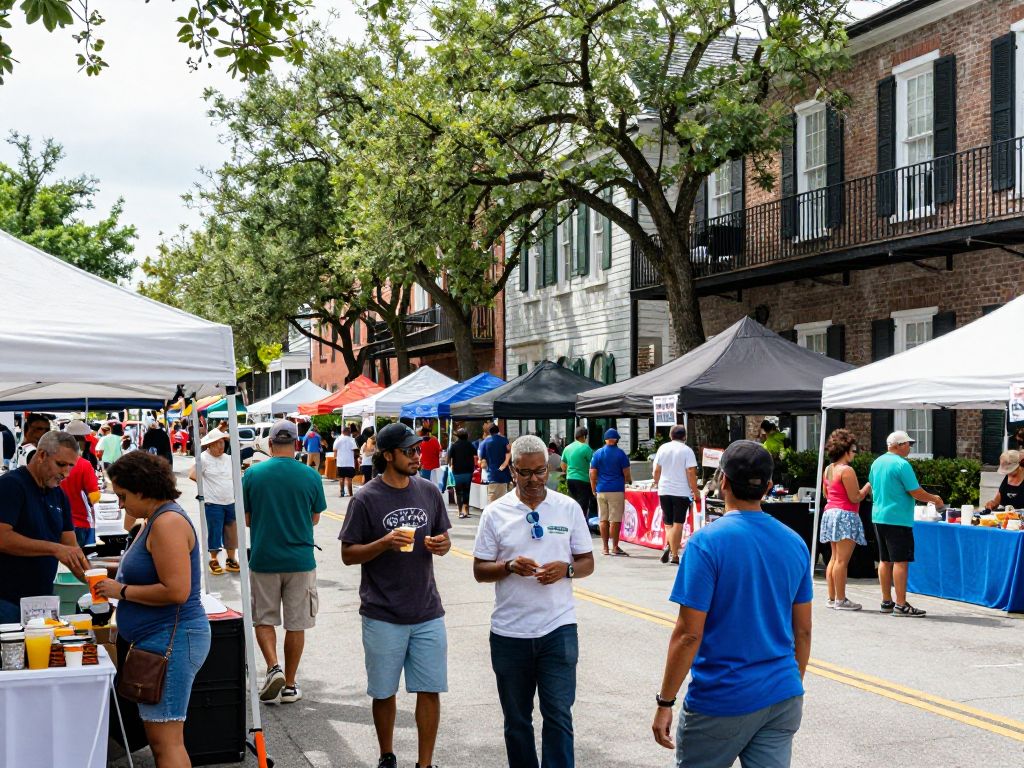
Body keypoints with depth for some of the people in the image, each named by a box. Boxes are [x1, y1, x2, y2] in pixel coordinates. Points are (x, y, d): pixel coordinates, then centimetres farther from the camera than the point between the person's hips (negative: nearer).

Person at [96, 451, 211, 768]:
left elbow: (176, 591, -23)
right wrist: (117, 583, 13)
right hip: (161, 638, 11)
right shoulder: (157, 519, 16)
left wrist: (122, 590, -12)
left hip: (172, 639, -11)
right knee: (159, 736, 14)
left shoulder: (168, 522, -16)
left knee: (166, 740, -8)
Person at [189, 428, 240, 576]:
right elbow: (192, 475, -15)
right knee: (214, 533, 0)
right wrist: (205, 484, -5)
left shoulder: (228, 459, 9)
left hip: (231, 503, 6)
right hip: (213, 503, -5)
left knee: (232, 532, 10)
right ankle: (214, 561, 14)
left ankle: (231, 559, 23)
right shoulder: (204, 459, -9)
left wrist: (238, 496, 11)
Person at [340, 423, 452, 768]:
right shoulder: (366, 499, -7)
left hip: (428, 613, 3)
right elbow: (348, 554, -6)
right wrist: (385, 543, -22)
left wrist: (442, 545, -8)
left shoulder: (429, 492, 5)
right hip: (383, 616, -3)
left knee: (430, 690, 4)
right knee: (383, 692, 10)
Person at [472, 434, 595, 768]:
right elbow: (479, 570, 3)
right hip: (509, 632, 1)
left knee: (558, 715, -5)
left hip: (558, 629, -1)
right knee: (516, 719, 12)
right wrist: (510, 567, -17)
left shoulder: (569, 508, 2)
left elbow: (588, 562, 7)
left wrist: (566, 569, -15)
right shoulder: (495, 512, 1)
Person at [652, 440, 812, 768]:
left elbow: (688, 634, -16)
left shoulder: (706, 542, -14)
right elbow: (803, 631, 10)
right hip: (783, 699, 5)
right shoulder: (795, 543, 3)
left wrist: (665, 702, -8)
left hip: (722, 701, -5)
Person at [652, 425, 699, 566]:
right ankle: (674, 555, 0)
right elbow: (691, 473, -10)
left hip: (664, 490, 3)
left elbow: (656, 470, 8)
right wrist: (695, 491, -4)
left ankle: (668, 545, -10)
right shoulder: (687, 450, -6)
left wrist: (657, 484, 23)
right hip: (681, 491, -3)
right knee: (678, 524, 2)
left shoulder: (663, 448, 5)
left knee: (668, 523, 14)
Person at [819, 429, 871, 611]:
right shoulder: (846, 470, -14)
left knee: (834, 558, 12)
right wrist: (868, 486, -1)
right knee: (842, 560, -7)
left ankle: (832, 598, 14)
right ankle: (841, 600, -6)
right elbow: (855, 497, -14)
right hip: (845, 516, -9)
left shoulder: (828, 469, 12)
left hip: (830, 513, 9)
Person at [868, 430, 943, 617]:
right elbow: (916, 492, -15)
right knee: (901, 561, -6)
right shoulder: (902, 464, -15)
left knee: (885, 560, 13)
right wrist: (934, 499, 1)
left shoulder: (877, 462, 11)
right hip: (898, 519, -9)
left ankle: (886, 602, 18)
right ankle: (901, 605, -7)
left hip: (879, 517, 9)